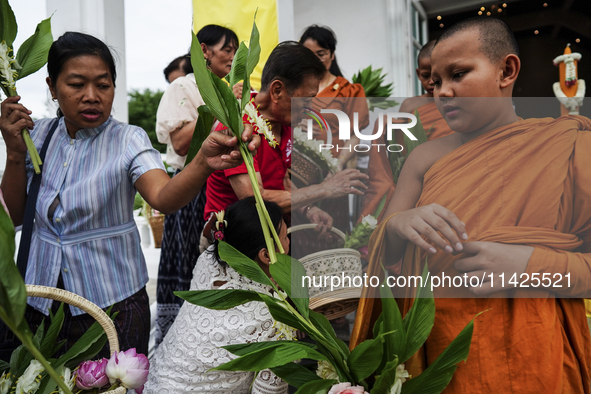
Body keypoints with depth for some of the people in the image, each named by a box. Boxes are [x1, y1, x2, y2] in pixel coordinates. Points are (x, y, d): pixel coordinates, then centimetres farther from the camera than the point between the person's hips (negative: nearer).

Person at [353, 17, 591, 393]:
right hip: (429, 348, 4)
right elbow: (381, 249, 2)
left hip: (526, 361, -3)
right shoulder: (426, 157, 4)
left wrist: (534, 263, -24)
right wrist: (400, 224, -19)